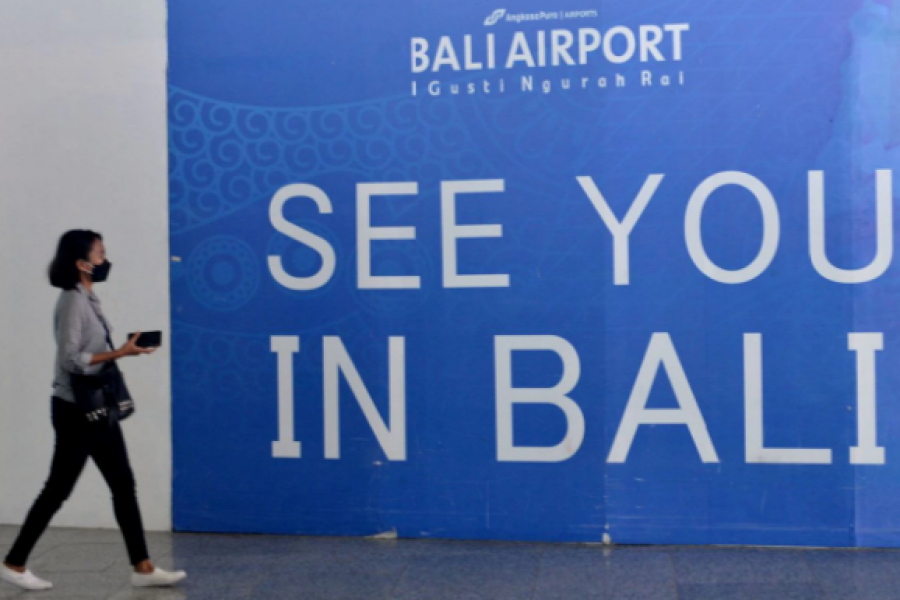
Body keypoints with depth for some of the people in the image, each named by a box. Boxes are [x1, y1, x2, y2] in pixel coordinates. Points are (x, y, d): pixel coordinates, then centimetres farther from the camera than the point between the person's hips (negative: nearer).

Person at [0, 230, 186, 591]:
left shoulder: (88, 300, 12)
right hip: (76, 411, -9)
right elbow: (71, 358, -23)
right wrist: (120, 353, -23)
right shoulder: (73, 302, -16)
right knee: (58, 490, 1)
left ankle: (143, 568, 11)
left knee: (123, 486, 7)